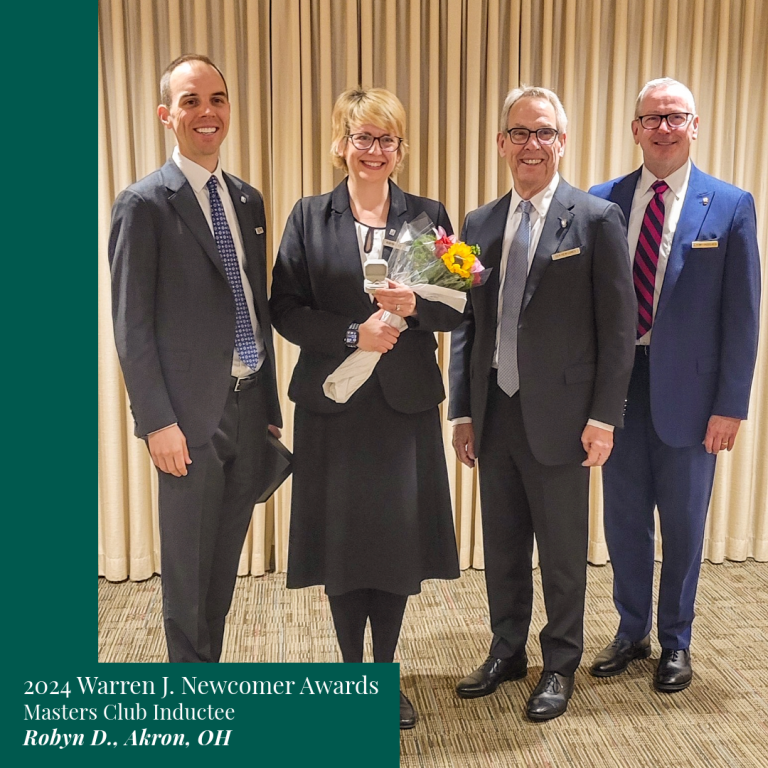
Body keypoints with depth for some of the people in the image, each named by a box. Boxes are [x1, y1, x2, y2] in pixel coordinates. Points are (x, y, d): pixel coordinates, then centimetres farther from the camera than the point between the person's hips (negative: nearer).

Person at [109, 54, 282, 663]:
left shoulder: (248, 201, 12)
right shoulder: (145, 203, -7)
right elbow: (131, 324, -9)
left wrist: (270, 405, 13)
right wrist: (158, 422, -13)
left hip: (249, 405, 6)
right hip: (192, 414, -5)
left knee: (225, 561, 16)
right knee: (188, 566, 9)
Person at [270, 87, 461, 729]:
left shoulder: (428, 215, 6)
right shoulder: (309, 218, 3)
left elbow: (457, 311, 3)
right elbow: (285, 310, -2)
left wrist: (415, 305, -17)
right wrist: (354, 334, -15)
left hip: (406, 405, 1)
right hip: (332, 407, 0)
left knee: (398, 540, 6)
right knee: (341, 540, 7)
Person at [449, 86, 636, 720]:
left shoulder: (597, 219, -4)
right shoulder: (480, 225, 9)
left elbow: (619, 325, -6)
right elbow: (466, 326, 10)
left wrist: (604, 417, -10)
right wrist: (462, 411, 7)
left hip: (559, 419, -4)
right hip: (495, 415, 5)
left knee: (563, 552, 9)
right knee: (502, 545, 16)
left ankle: (561, 666, 29)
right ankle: (507, 652, 35)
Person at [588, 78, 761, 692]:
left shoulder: (730, 206, -3)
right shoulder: (603, 201, 3)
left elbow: (742, 313, -4)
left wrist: (731, 405, -8)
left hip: (687, 389, -2)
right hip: (617, 383, 2)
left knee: (683, 524, 12)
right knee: (624, 518, 14)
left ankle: (676, 642, 32)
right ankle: (632, 633, 34)